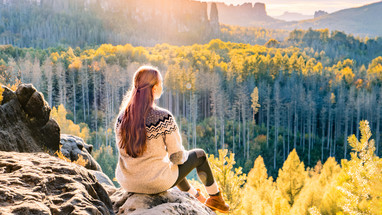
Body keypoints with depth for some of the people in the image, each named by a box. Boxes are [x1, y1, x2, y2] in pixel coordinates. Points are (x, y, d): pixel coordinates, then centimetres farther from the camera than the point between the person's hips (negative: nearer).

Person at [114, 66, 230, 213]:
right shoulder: (164, 118, -24)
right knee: (199, 154, 19)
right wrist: (183, 155, 8)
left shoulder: (122, 116, -7)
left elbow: (123, 150, 6)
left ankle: (197, 197, 54)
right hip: (157, 183, -6)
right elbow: (176, 157, -17)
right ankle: (215, 198, 41)